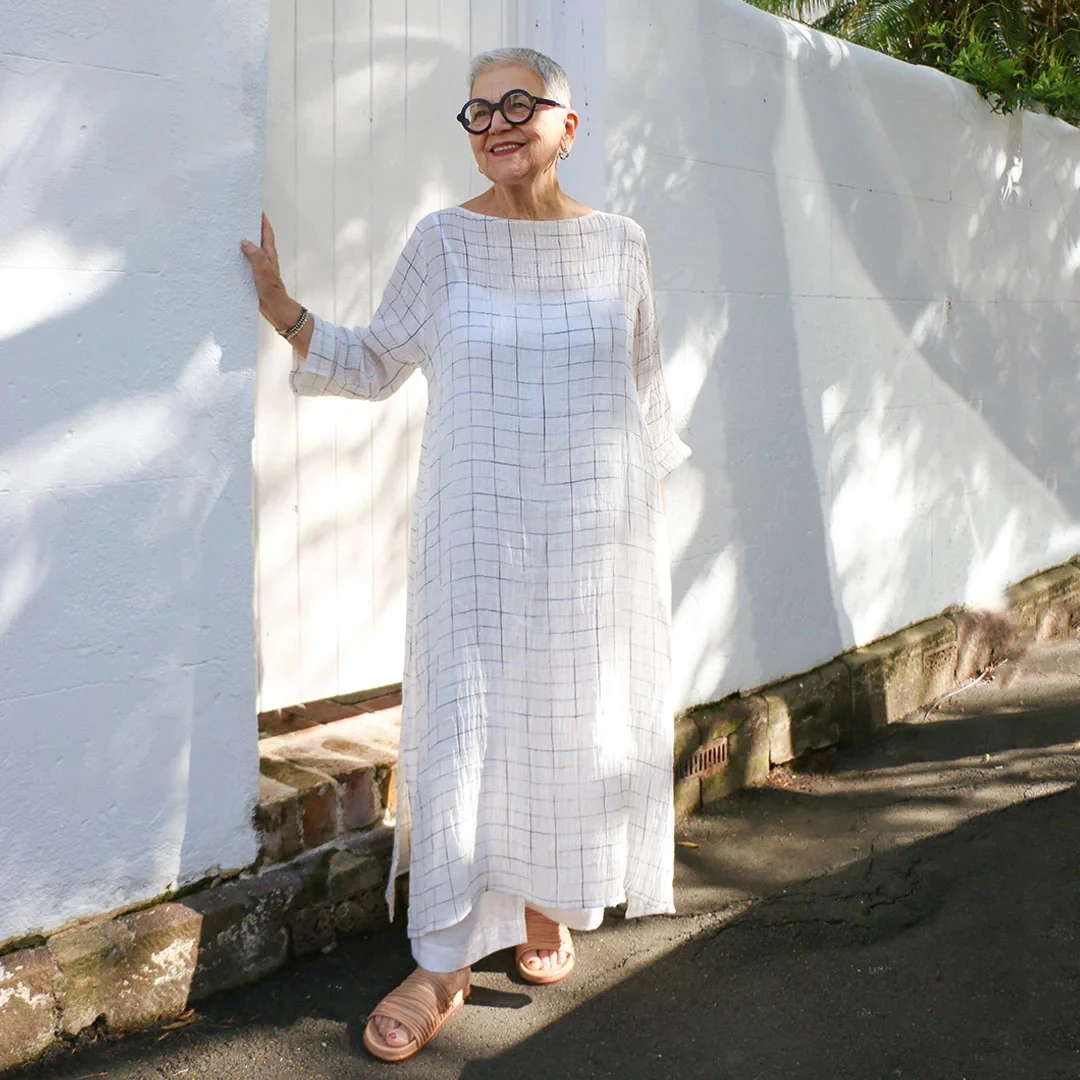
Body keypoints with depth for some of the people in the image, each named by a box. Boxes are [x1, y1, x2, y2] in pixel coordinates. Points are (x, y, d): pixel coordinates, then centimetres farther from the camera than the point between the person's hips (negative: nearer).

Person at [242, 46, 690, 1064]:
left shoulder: (617, 244, 4)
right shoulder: (444, 242, 0)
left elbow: (646, 386, 13)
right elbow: (375, 364, 6)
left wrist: (652, 506, 14)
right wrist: (281, 308, -7)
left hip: (598, 526, 2)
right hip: (479, 530, -2)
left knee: (580, 717, 9)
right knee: (464, 721, -4)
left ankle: (546, 904, 32)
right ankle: (443, 963, 6)